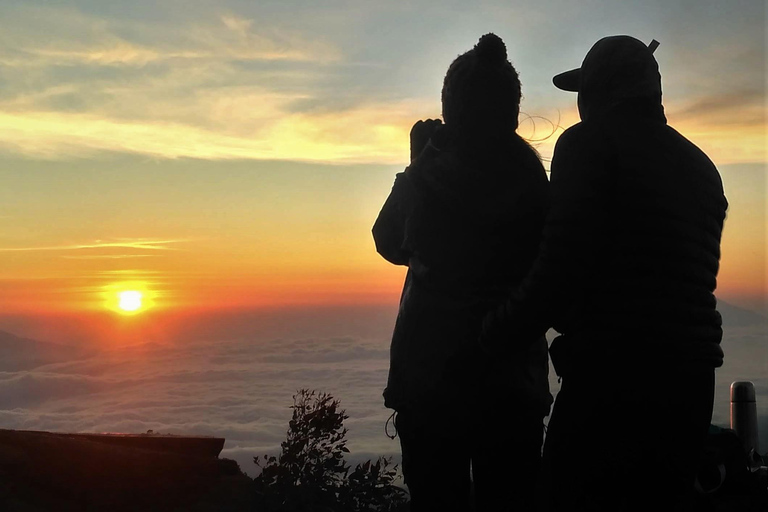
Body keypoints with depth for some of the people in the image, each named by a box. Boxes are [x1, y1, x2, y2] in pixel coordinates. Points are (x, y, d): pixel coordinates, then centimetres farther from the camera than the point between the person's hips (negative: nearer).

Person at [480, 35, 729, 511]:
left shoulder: (590, 142, -4)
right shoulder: (701, 166, 17)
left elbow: (561, 269, -15)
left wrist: (498, 331, -1)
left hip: (612, 377, -7)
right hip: (692, 379, 8)